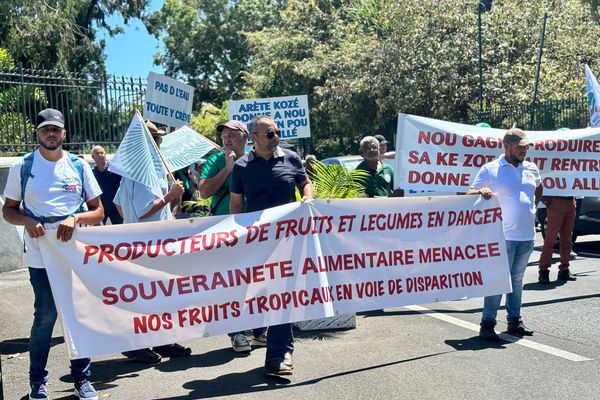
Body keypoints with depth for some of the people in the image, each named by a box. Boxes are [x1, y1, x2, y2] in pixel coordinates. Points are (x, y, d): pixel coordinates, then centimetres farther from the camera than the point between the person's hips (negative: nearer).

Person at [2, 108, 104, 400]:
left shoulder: (79, 165, 5)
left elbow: (98, 212, 6)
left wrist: (76, 217, -14)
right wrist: (27, 221, -14)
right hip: (40, 256, -1)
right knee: (46, 316, 0)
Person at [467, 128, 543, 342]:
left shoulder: (531, 169, 13)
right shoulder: (490, 169, -4)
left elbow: (538, 188, 33)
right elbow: (469, 195, -5)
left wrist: (533, 207, 20)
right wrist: (481, 192, -27)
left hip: (527, 235, 6)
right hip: (504, 235, -6)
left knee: (517, 279, 14)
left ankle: (514, 321, 23)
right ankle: (487, 324, -1)